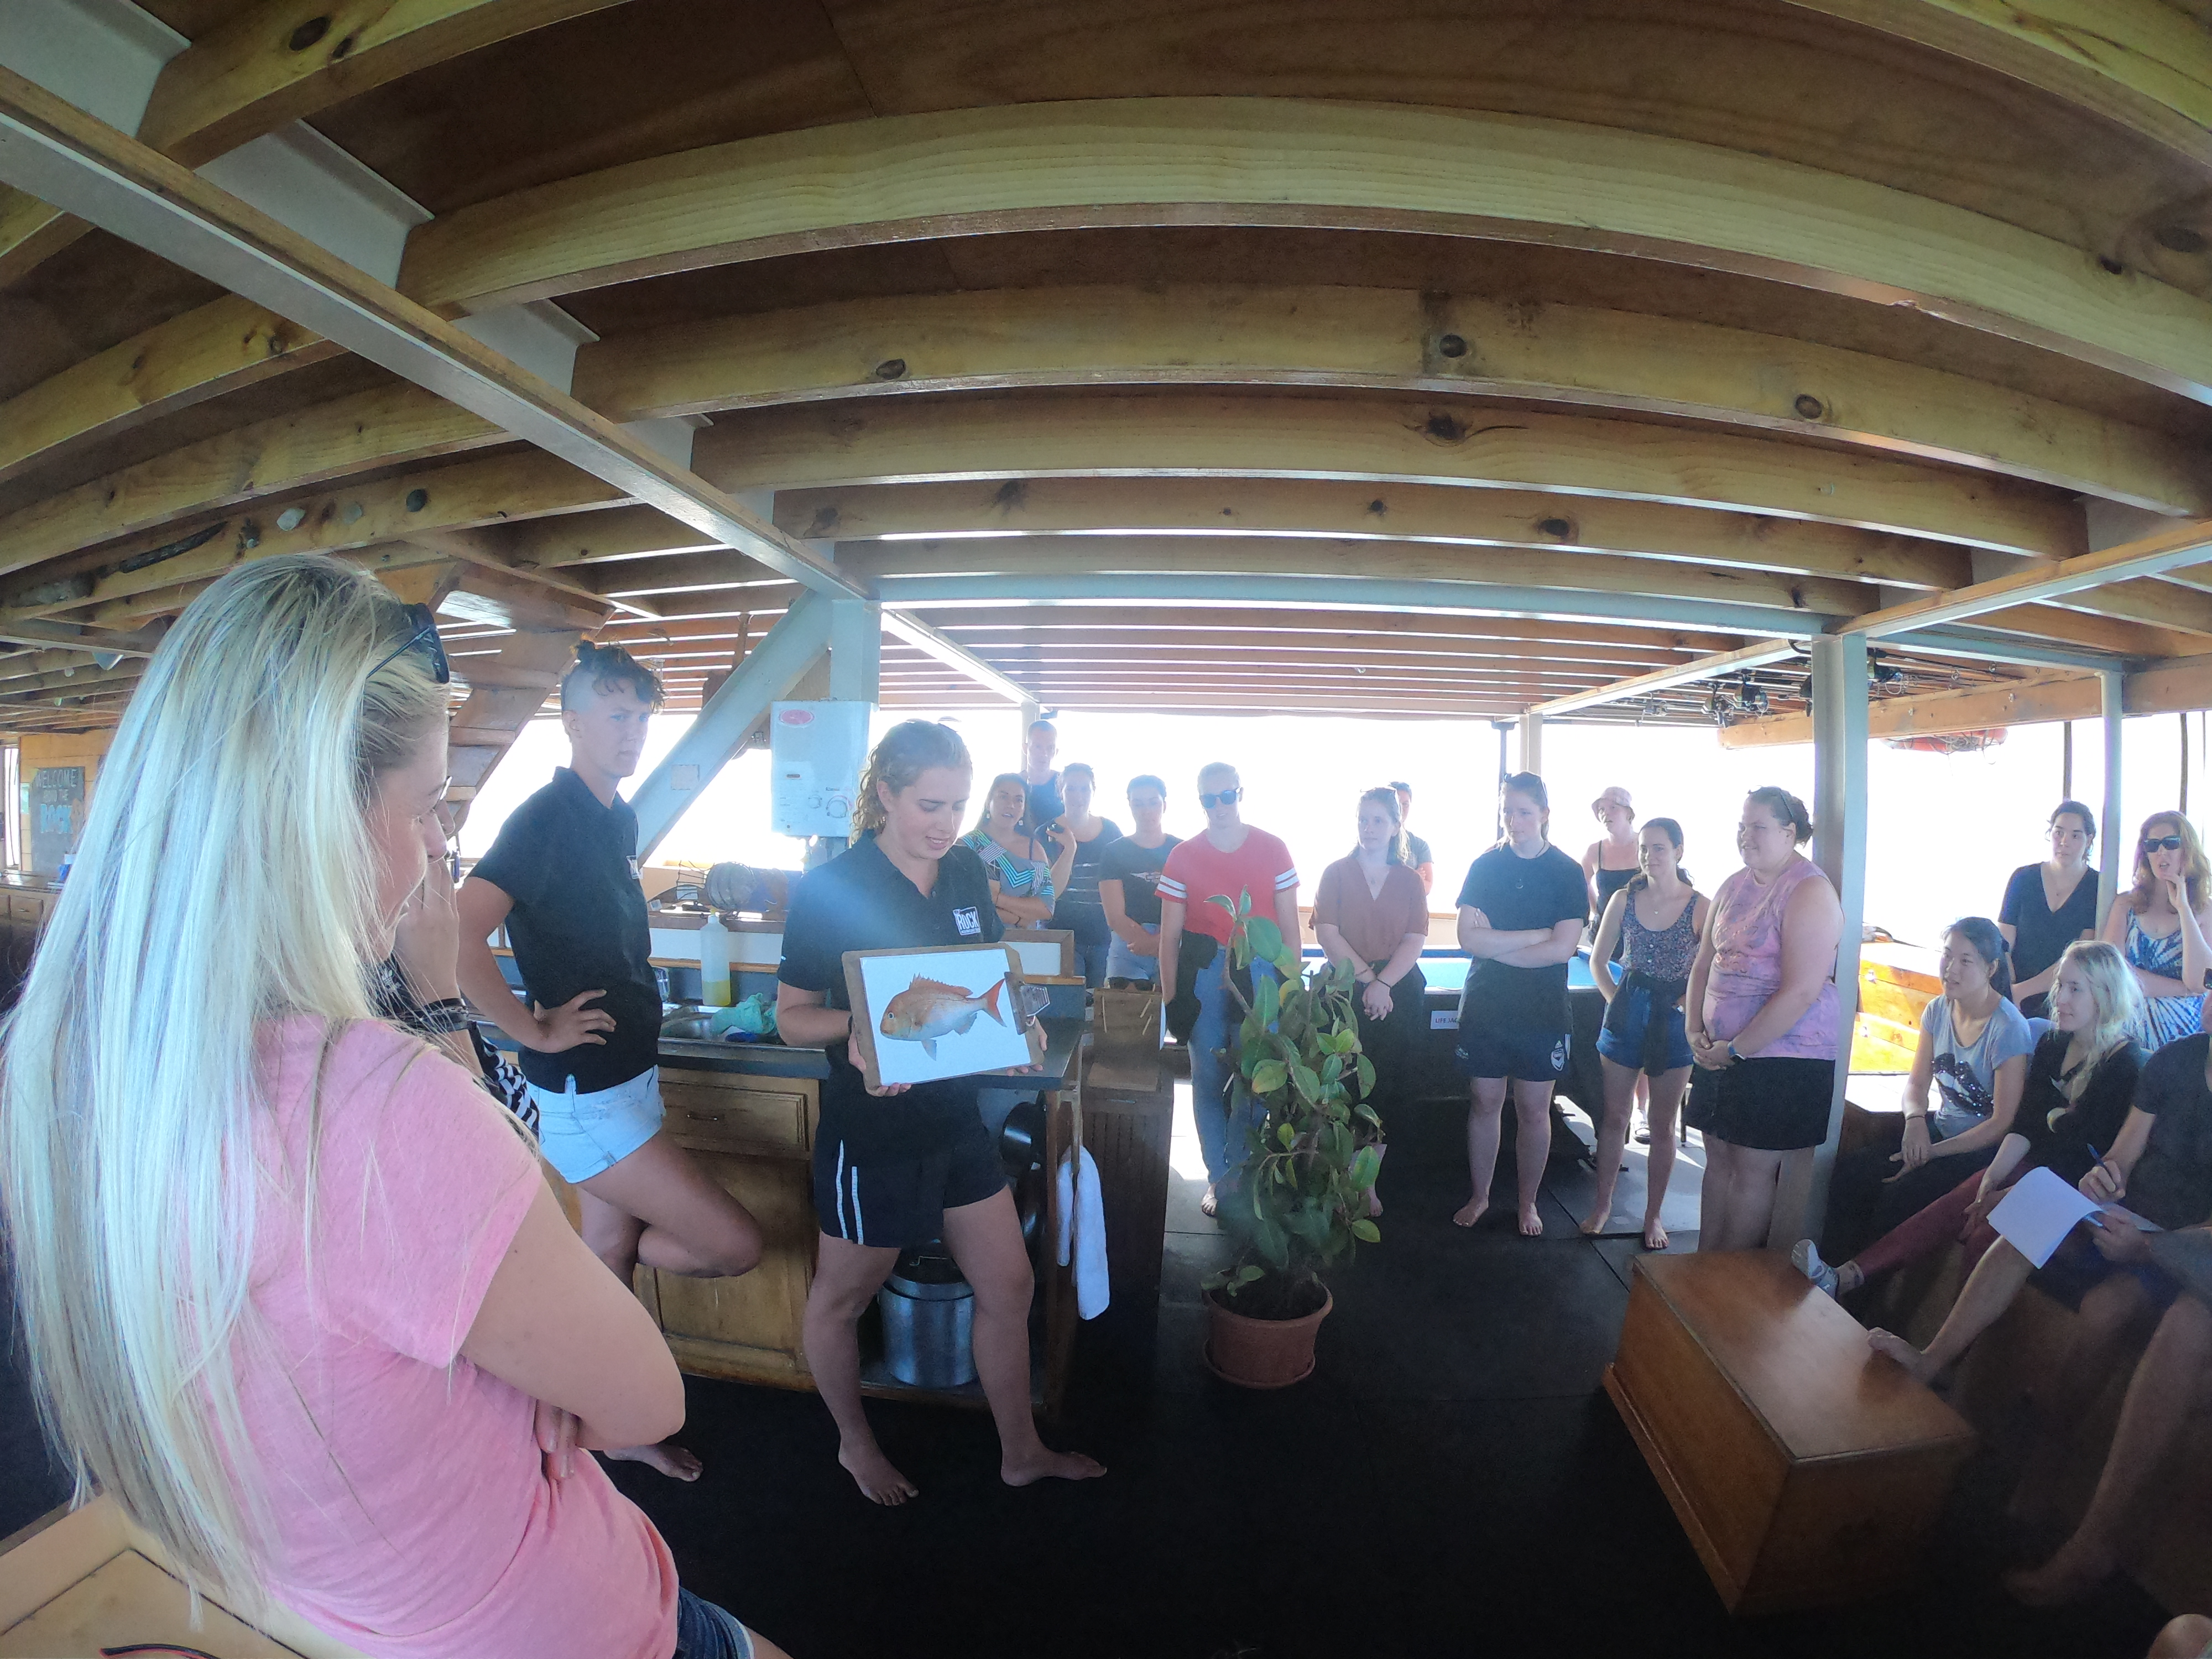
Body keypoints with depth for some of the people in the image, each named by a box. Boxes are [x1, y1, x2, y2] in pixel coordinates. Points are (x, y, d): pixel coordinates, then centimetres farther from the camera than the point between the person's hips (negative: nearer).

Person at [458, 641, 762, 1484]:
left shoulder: (619, 817, 8)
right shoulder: (545, 817, -19)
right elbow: (460, 935, -30)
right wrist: (536, 1028, -21)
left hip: (631, 1076, 8)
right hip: (586, 1095, -8)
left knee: (613, 1250, 21)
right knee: (734, 1243, -6)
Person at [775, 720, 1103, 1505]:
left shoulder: (966, 871, -2)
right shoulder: (831, 888, -17)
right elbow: (792, 1016, -11)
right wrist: (859, 1025, -30)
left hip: (955, 1115, 6)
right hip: (870, 1127, -5)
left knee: (1009, 1285, 14)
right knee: (843, 1295, 17)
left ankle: (1021, 1451, 37)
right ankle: (855, 1443, 45)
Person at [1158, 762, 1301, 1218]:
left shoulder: (1273, 851, 1)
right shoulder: (1183, 856, 2)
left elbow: (1290, 927, 4)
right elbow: (1170, 933, 2)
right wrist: (1169, 995, -2)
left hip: (1259, 971, 0)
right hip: (1202, 972, 1)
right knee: (1208, 1080, 7)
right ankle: (1219, 1177, 23)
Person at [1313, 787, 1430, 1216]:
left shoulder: (1410, 880, 7)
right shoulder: (1337, 873, 2)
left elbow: (1415, 941, -2)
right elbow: (1327, 934, -7)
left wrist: (1384, 984, -15)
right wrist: (1367, 978, -14)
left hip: (1398, 996, 2)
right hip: (1345, 992, -2)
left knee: (1385, 1093, 6)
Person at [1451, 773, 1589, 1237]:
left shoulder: (1567, 873, -3)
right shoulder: (1485, 866, 1)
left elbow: (1563, 948, -14)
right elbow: (1468, 938, -9)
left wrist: (1495, 944, -12)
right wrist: (1536, 935, -14)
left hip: (1541, 1011, -1)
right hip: (1484, 1006, 1)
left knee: (1534, 1111, 8)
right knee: (1484, 1103, 10)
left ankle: (1528, 1203, 27)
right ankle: (1479, 1196, 27)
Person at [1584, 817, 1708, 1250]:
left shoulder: (1700, 906, -8)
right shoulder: (1624, 899, 0)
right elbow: (1598, 960, 8)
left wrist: (1687, 1004, -13)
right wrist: (1616, 999, 0)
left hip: (1674, 1019, -2)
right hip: (1627, 1011, 2)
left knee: (1662, 1124, 9)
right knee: (1614, 1115, 10)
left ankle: (1653, 1215, 24)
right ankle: (1602, 1203, 24)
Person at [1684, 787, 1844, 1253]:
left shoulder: (1809, 892, -14)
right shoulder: (1734, 886, 11)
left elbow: (1801, 992, -21)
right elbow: (1704, 962, 16)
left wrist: (1735, 1049, -16)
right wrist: (1695, 1030, 3)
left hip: (1782, 1056, -7)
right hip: (1719, 1052, 8)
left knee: (1751, 1169, 1)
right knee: (1718, 1158, 13)